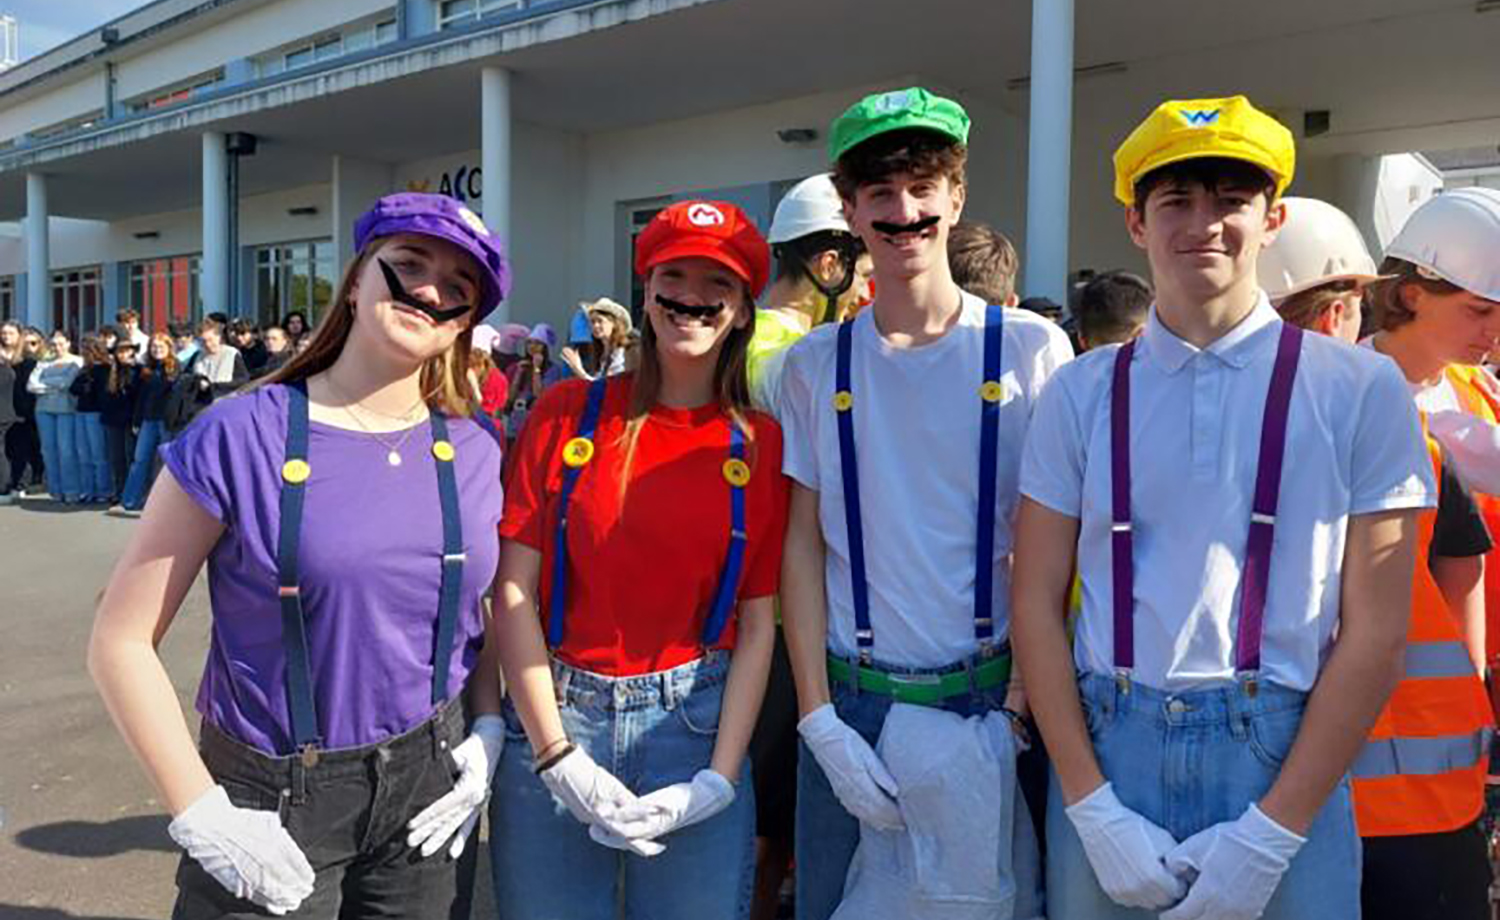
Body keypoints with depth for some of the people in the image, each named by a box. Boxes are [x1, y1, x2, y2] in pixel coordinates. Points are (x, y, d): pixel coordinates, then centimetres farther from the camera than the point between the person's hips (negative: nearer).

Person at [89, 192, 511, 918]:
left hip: (429, 784, 4)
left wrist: (488, 734, -2)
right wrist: (202, 816, -13)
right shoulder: (240, 437, -13)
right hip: (273, 802, -3)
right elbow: (122, 641, -9)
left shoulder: (475, 453, -2)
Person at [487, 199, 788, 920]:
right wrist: (559, 757, -9)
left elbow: (757, 627, -1)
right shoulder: (567, 414, -3)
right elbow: (513, 593, -4)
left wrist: (719, 781, -9)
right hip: (556, 720, 0)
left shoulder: (761, 444, -1)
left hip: (697, 725, 0)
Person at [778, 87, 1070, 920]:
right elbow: (803, 544, 1)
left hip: (990, 701, -1)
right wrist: (820, 720, -5)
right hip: (850, 701, 2)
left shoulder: (1032, 350, -4)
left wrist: (1015, 716, -9)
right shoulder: (814, 363, 1)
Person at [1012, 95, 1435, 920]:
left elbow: (1375, 628, -3)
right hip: (1105, 751, 1)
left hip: (1283, 759, -1)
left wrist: (1271, 833, -8)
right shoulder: (1081, 394, 1)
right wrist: (1095, 811, -7)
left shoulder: (1360, 390, -2)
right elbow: (1037, 605, 0)